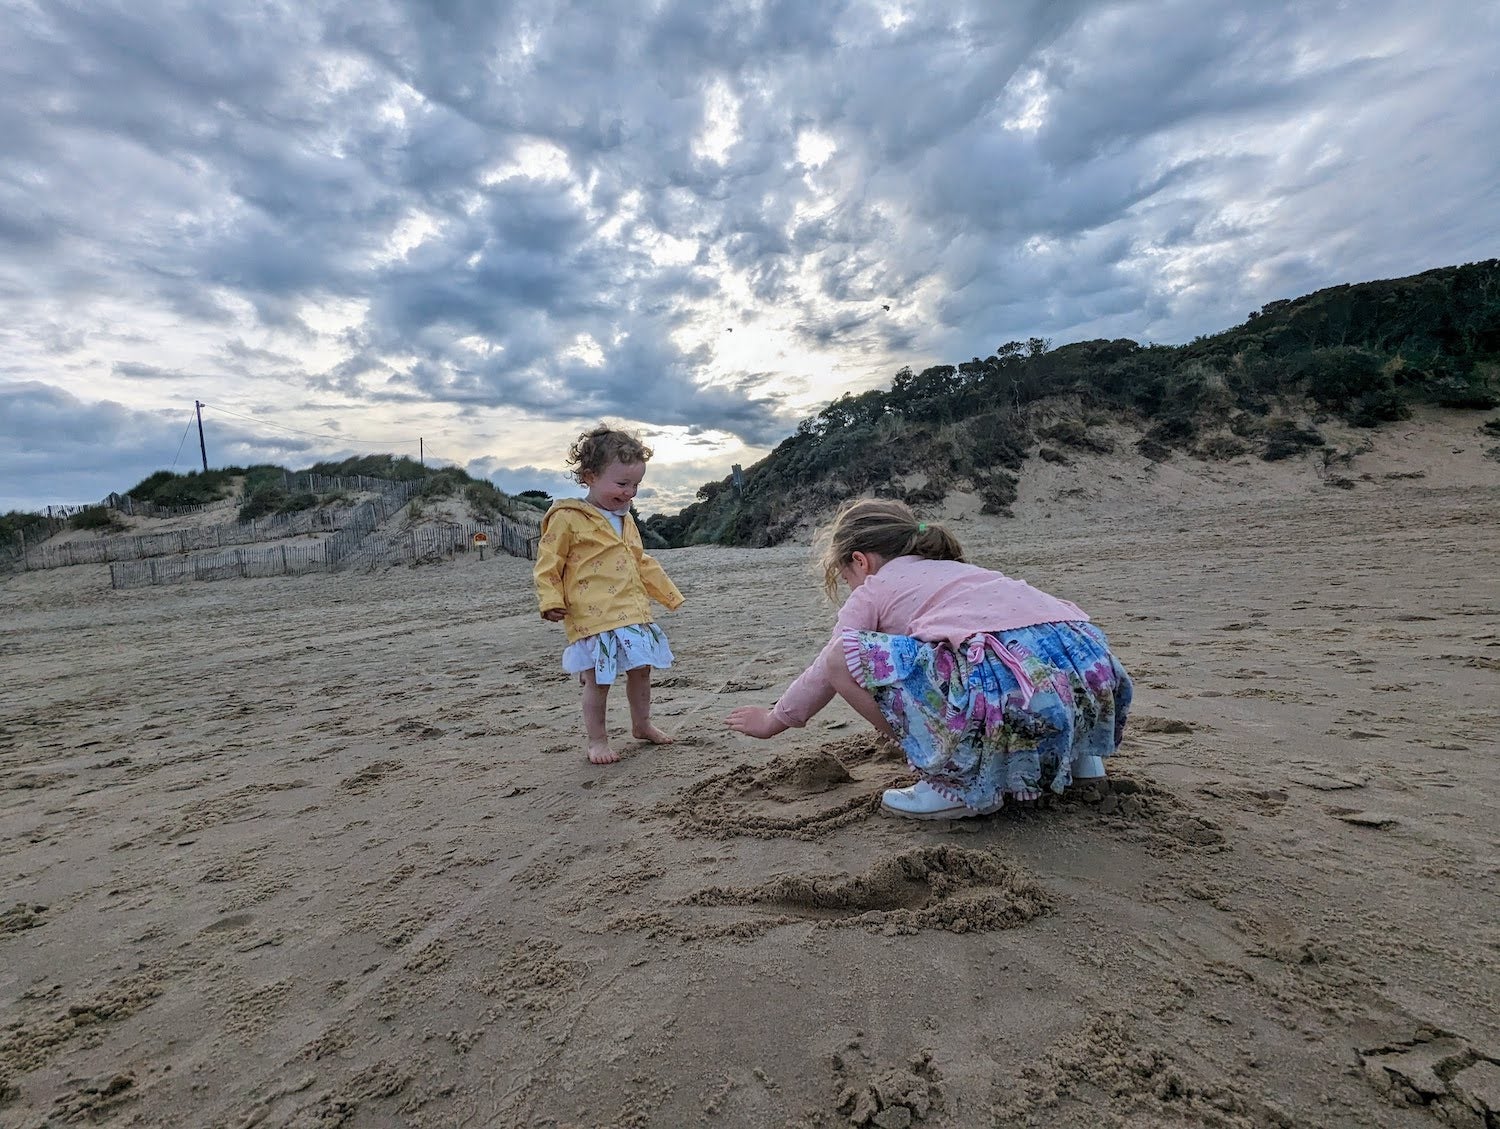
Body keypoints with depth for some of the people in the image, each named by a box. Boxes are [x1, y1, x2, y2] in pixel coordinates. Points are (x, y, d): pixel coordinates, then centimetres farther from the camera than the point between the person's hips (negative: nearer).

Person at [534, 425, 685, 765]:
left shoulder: (625, 520, 14)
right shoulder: (567, 518, -9)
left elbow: (641, 563, 24)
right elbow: (548, 565, -8)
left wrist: (668, 594, 26)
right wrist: (551, 602, -18)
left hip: (633, 612, 7)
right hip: (592, 617, -7)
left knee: (641, 669, 15)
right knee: (598, 681, 0)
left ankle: (642, 724, 36)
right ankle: (597, 741, 17)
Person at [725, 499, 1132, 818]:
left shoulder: (873, 589, 15)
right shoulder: (957, 568, 35)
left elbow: (823, 673, 21)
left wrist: (773, 720, 37)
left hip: (1005, 678, -9)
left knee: (844, 654, -1)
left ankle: (962, 779, 2)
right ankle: (1072, 752, 24)